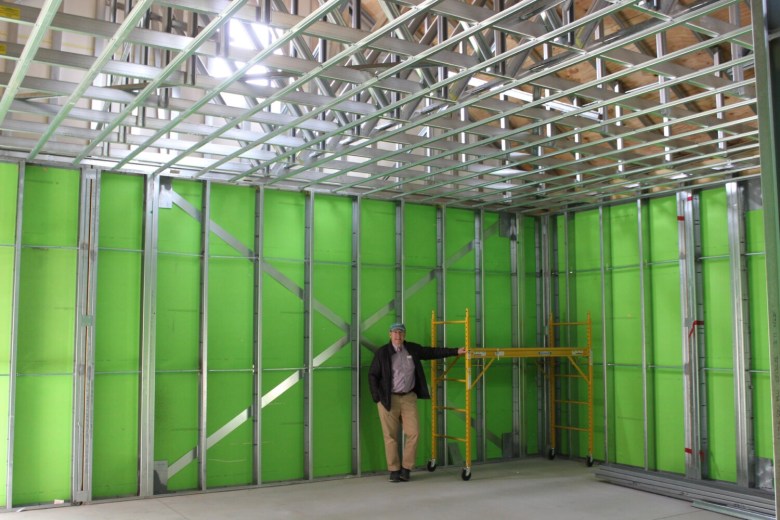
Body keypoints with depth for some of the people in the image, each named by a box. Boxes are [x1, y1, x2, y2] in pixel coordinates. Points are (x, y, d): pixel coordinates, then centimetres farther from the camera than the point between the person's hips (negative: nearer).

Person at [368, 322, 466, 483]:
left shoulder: (413, 349, 6)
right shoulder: (382, 353, -5)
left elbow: (432, 352, 14)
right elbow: (372, 376, -1)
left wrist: (456, 351, 12)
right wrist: (377, 397, -7)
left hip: (409, 398, 3)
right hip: (388, 399, -3)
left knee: (413, 432, -3)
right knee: (391, 436, 0)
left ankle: (406, 468, 10)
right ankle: (394, 470, 12)